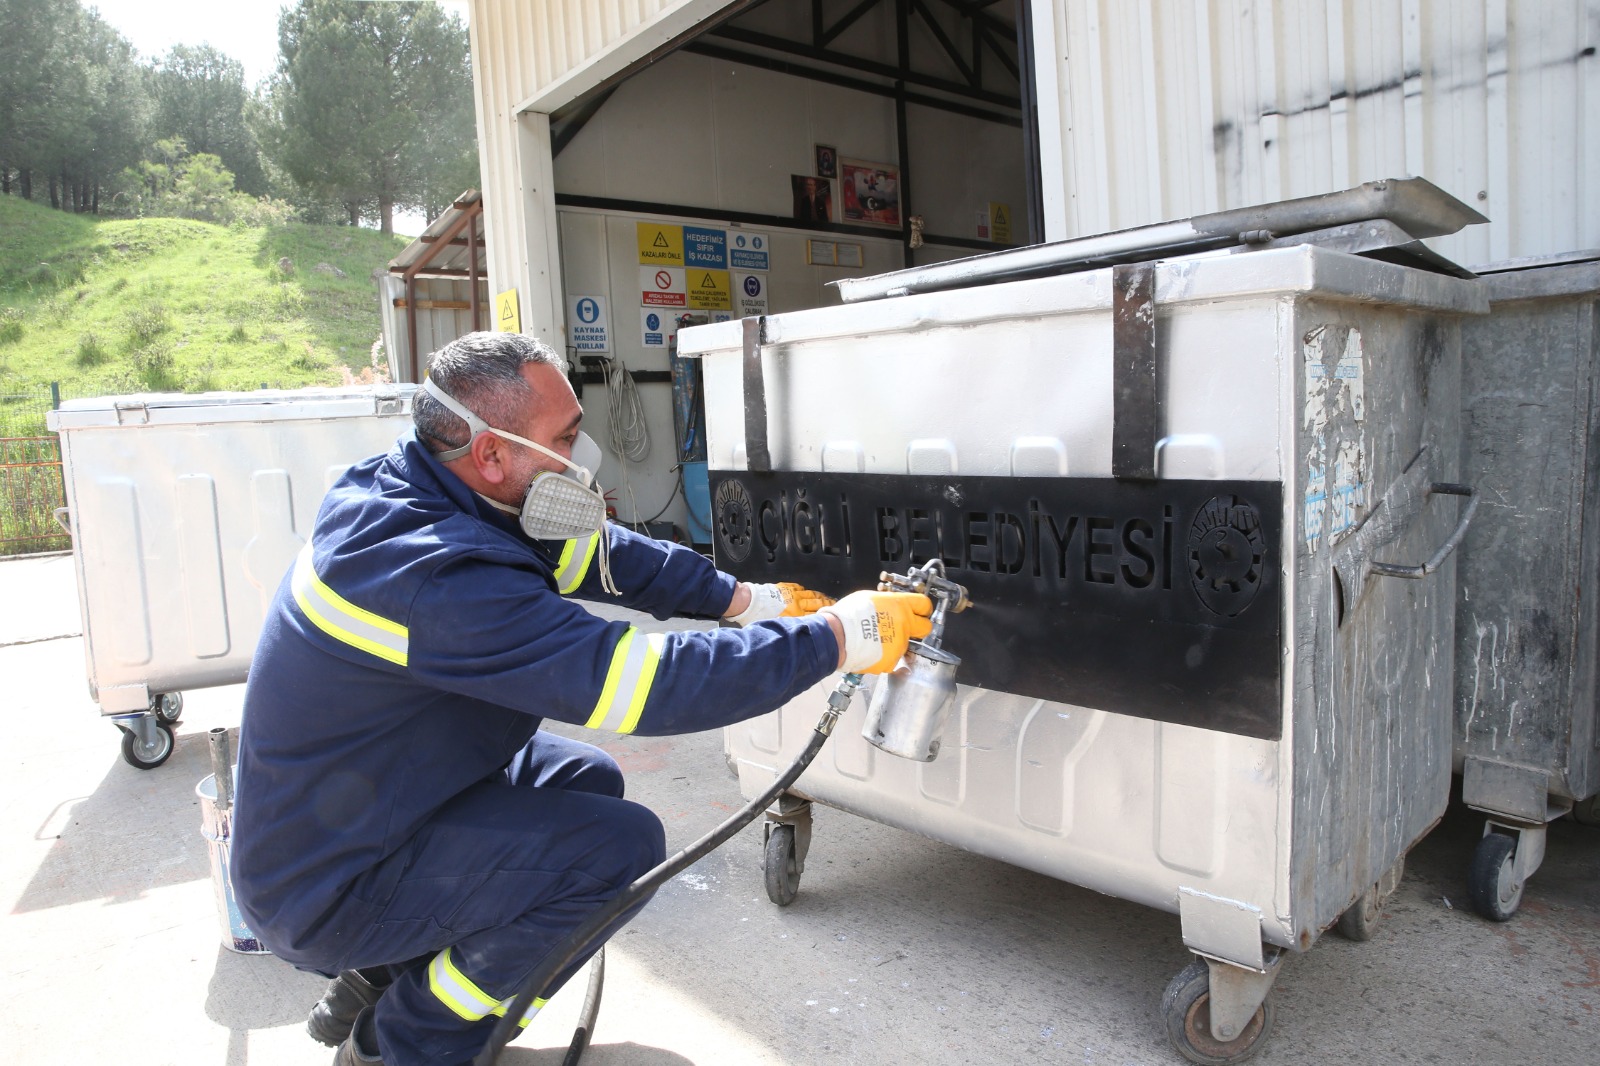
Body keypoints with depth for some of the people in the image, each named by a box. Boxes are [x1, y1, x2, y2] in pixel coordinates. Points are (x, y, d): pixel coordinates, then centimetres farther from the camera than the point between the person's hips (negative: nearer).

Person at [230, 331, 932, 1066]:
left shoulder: (410, 490, -7)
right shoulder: (437, 576, -34)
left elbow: (589, 550, 2)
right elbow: (644, 680, -34)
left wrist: (745, 601, -2)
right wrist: (838, 638, -25)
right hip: (326, 891, -9)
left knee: (590, 781, 12)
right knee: (624, 845, -17)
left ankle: (381, 979, 19)